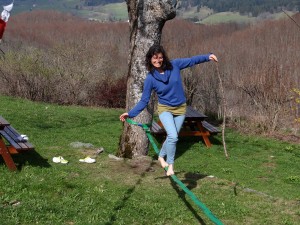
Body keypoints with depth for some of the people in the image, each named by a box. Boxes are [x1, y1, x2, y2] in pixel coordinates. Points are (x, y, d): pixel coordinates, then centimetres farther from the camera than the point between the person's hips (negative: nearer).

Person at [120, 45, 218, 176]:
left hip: (180, 108, 3)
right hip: (165, 109, -3)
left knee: (172, 137, 11)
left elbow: (192, 60, 1)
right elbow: (144, 101, -9)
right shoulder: (150, 79, -14)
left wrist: (208, 57, -9)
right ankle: (170, 165, -3)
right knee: (173, 136, -22)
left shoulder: (174, 65, -11)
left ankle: (161, 156, 37)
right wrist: (131, 114, -15)